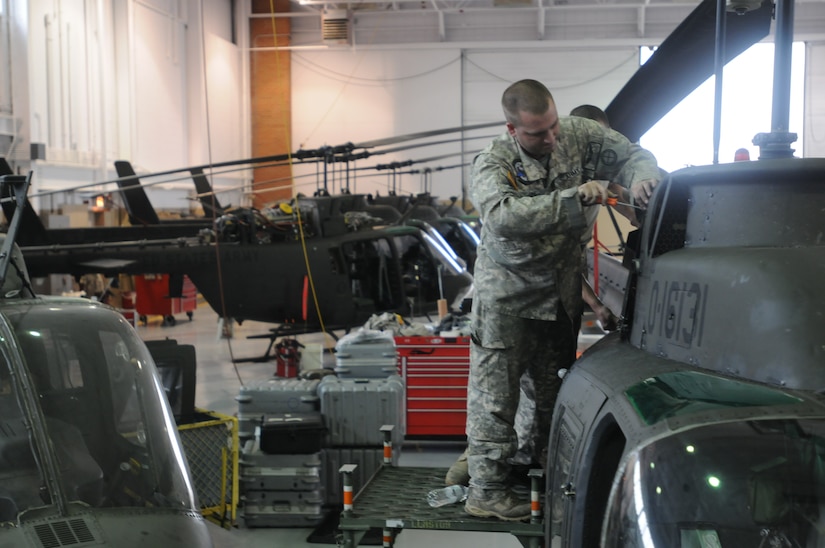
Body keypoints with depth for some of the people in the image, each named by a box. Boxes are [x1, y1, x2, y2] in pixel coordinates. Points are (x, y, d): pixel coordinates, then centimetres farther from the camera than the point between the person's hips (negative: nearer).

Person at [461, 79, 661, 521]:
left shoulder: (578, 135, -5)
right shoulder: (493, 164, -18)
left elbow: (631, 153, 5)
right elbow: (502, 215, -37)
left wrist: (640, 179, -20)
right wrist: (574, 198, -37)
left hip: (561, 291, 5)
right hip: (507, 294, -5)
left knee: (556, 389, 16)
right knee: (495, 393, -2)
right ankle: (486, 488, 7)